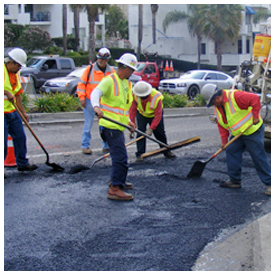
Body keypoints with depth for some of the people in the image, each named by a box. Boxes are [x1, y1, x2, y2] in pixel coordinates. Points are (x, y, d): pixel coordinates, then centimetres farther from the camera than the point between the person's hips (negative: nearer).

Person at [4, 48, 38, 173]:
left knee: (20, 137, 11)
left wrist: (23, 112, 17)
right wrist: (6, 92, -31)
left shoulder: (15, 73, 15)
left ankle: (22, 163, 22)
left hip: (12, 112, 9)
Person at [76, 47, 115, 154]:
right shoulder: (90, 69, -3)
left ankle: (106, 146, 15)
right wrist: (82, 98, -6)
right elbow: (81, 83, 0)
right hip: (90, 101, -3)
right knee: (88, 124, 1)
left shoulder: (111, 71, 5)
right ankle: (85, 146, 10)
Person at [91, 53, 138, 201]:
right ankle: (114, 189, -15)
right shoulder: (109, 81, -12)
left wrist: (127, 120, 20)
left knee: (120, 154, 22)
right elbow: (96, 93, -27)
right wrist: (96, 106, -47)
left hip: (118, 125, 10)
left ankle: (117, 181, 39)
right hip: (110, 126, -10)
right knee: (121, 157, -15)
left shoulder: (127, 83, 17)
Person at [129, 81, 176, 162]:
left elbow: (158, 115, -31)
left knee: (160, 133, 5)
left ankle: (166, 151, 25)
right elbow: (132, 110, -22)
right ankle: (140, 154, -4)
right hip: (141, 115, 2)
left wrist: (151, 128, -35)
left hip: (154, 115, -1)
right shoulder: (135, 95, -30)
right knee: (140, 133, -10)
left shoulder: (157, 97, -37)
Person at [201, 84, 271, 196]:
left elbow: (255, 99, -28)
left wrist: (255, 116, -24)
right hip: (238, 134, 9)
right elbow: (221, 124, 10)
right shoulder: (217, 108, 6)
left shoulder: (235, 96, -23)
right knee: (231, 151, 4)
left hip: (252, 131, -9)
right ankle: (235, 180, 14)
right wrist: (224, 140, 2)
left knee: (259, 157, -7)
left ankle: (269, 183, -1)